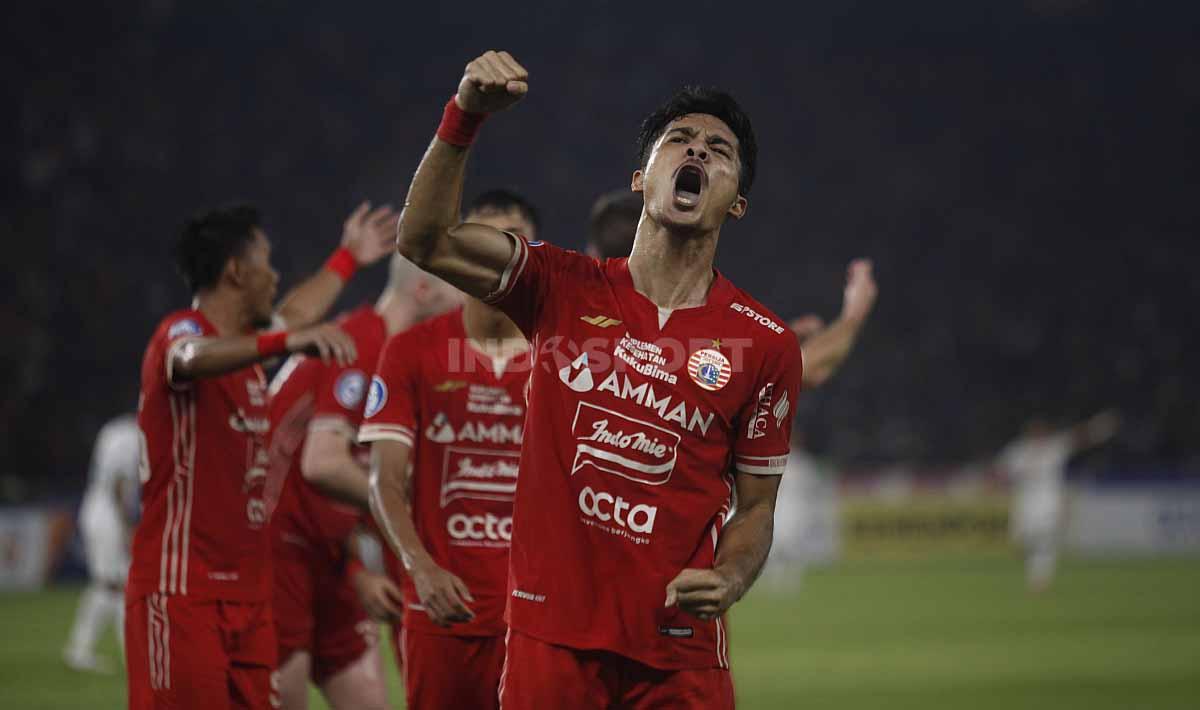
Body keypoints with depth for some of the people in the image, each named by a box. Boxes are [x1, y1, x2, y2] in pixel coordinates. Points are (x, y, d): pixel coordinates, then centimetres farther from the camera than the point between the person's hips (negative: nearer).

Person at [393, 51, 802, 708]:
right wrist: (464, 116, -22)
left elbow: (755, 505, 9)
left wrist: (725, 582, -12)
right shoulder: (565, 289, 4)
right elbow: (424, 241, -9)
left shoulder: (767, 344, 3)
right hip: (550, 634, 0)